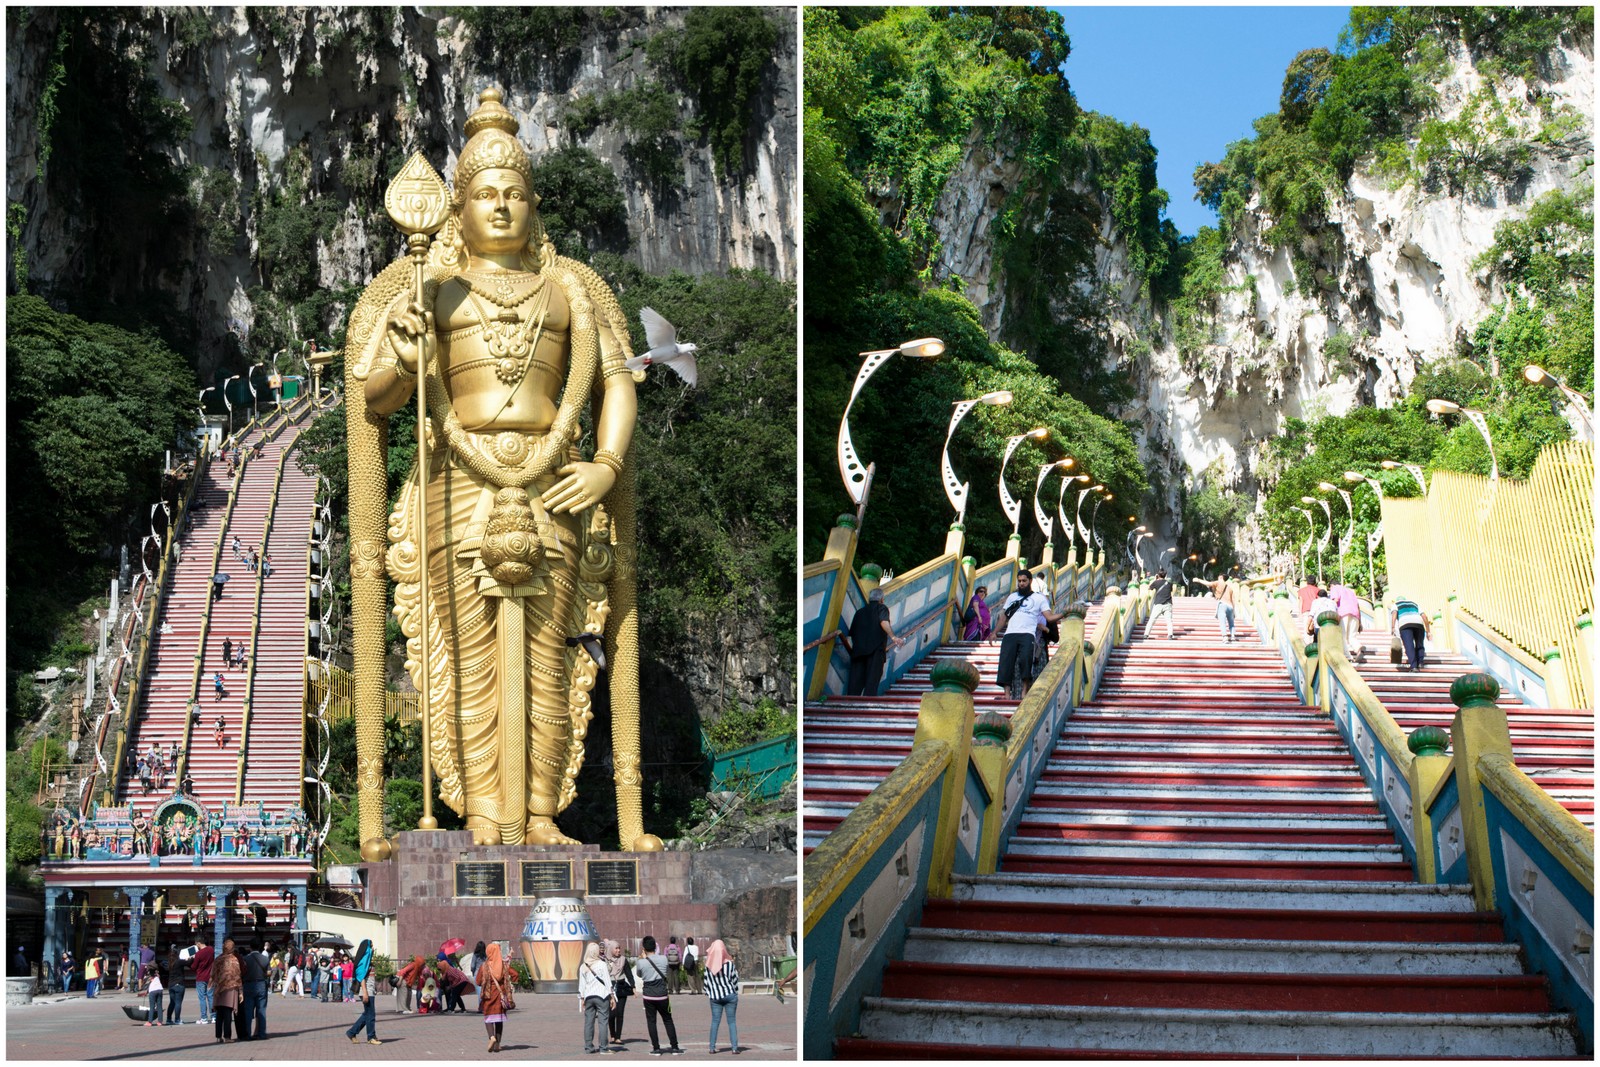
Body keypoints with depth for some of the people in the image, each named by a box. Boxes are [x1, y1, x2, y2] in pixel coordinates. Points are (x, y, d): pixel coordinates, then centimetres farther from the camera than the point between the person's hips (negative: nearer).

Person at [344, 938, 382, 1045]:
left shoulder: (368, 959, 16)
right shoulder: (364, 960, -13)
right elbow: (362, 977, -18)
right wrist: (365, 993, -22)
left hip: (370, 991, 10)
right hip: (367, 991, -10)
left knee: (367, 1014, 13)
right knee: (370, 1014, -2)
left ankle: (352, 1033, 16)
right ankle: (371, 1037, 6)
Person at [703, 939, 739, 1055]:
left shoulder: (708, 966, -2)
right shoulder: (729, 964, -7)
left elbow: (706, 981, 2)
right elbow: (735, 979, -2)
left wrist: (708, 993, 15)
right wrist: (735, 991, 12)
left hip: (715, 997, 2)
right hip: (730, 994, -2)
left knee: (715, 1021, 9)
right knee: (732, 1021, 3)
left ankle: (712, 1047, 6)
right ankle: (734, 1047, 0)